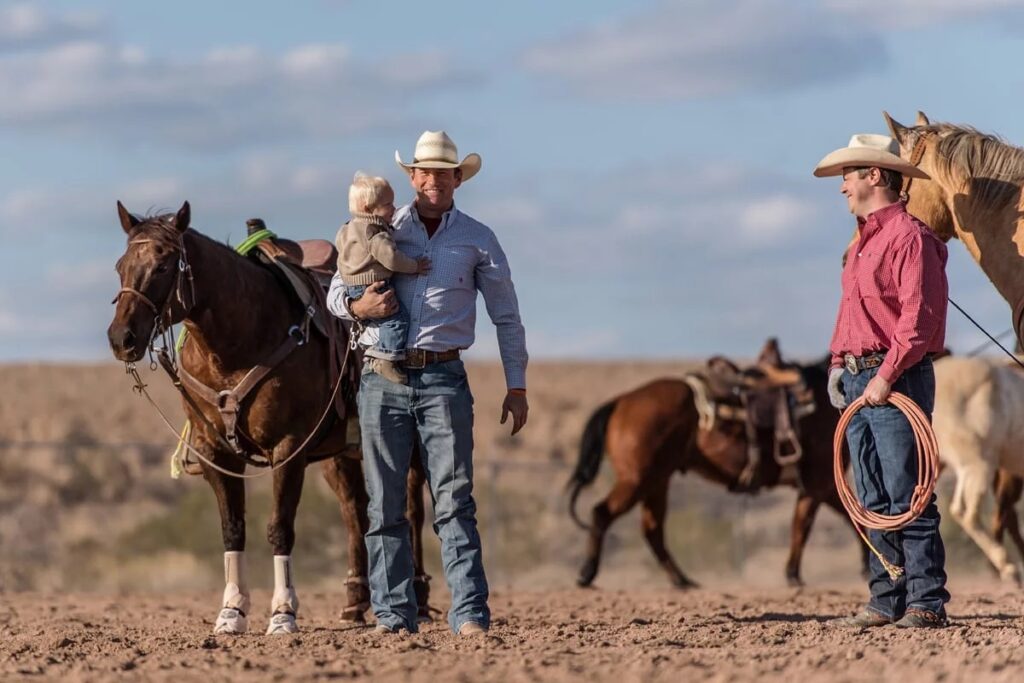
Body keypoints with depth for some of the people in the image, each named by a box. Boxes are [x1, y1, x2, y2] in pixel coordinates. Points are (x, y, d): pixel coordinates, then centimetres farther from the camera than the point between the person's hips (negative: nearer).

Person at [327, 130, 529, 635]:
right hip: (382, 379, 1)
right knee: (385, 505, 4)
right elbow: (335, 293, 14)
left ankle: (469, 615, -10)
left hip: (443, 379, -1)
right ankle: (393, 615, 10)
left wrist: (517, 386, 8)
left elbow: (506, 317, 12)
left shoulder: (477, 240, 8)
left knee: (454, 501, -8)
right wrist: (357, 306, -9)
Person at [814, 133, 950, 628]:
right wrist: (838, 362, 11)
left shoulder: (909, 236, -11)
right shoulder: (861, 241, 19)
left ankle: (926, 602, -6)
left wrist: (887, 375, -23)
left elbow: (919, 316, -19)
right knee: (874, 502, 9)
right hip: (858, 381, 9)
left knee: (906, 496, -9)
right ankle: (887, 601, 12)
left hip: (897, 381, -9)